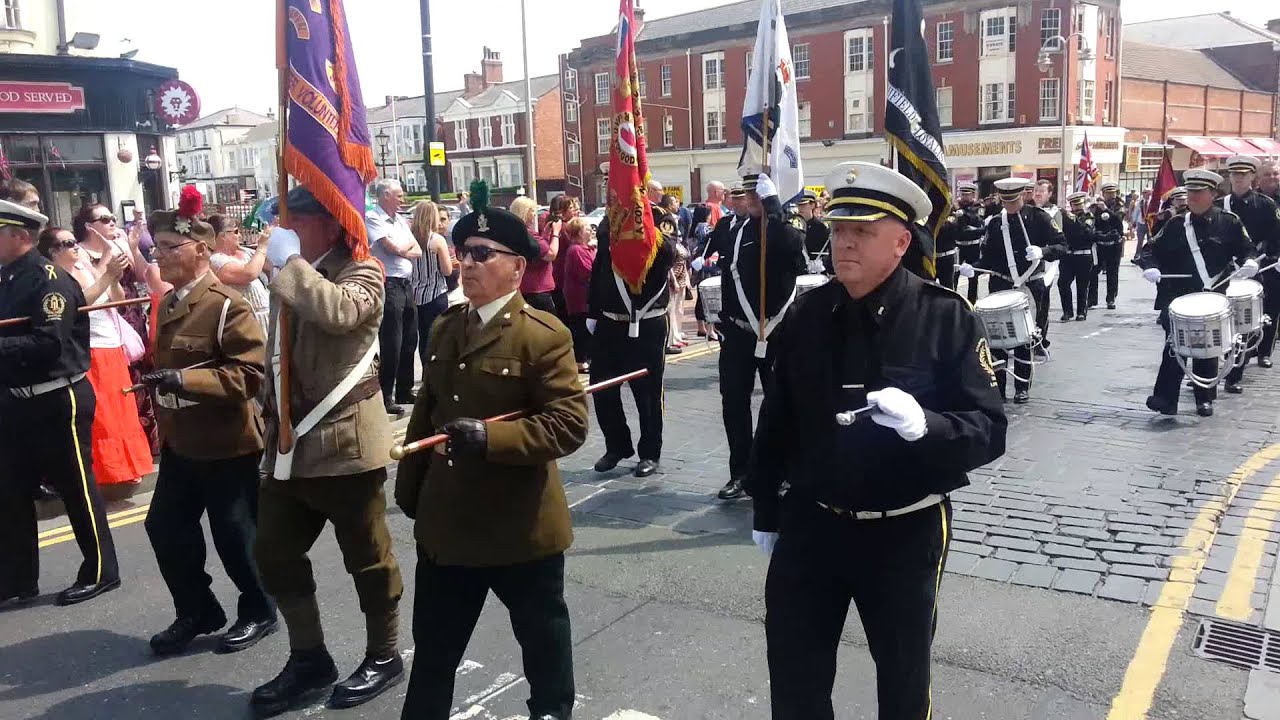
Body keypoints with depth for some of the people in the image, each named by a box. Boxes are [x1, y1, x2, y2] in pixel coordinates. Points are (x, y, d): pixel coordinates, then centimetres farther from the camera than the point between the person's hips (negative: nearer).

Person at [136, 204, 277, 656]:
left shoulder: (229, 305, -17)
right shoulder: (167, 304, 12)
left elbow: (251, 373, -25)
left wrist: (187, 379, -30)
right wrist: (151, 374, 9)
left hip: (227, 445, -9)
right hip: (179, 442, 9)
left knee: (235, 536, 3)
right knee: (164, 527, 12)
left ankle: (259, 612, 25)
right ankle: (196, 612, 29)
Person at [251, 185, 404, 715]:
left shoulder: (361, 272, -9)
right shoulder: (291, 277, 16)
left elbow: (339, 312, -34)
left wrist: (292, 262, -23)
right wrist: (272, 422, 20)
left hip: (345, 441, -8)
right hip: (291, 442, 9)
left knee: (367, 558, 5)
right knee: (274, 553, 13)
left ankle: (383, 658, 23)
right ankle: (309, 658, 28)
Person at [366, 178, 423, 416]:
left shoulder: (400, 219, 17)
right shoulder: (372, 218, -8)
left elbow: (418, 251, 12)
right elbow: (395, 249, -16)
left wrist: (402, 250, -7)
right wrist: (409, 244, 4)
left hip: (406, 284, 8)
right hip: (389, 285, -8)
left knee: (410, 341, 13)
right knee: (391, 344, -7)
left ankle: (404, 391, 25)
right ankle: (385, 397, 1)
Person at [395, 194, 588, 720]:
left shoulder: (543, 335, -15)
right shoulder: (446, 328, 8)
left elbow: (570, 424, -23)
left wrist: (490, 436, -33)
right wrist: (409, 487, 16)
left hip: (520, 525, -6)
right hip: (445, 521, 6)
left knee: (543, 638, 16)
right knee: (433, 644, 20)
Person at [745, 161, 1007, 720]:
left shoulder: (947, 318, -13)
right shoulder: (806, 315, -2)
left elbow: (989, 429, -14)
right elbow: (777, 420, 6)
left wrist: (924, 424, -35)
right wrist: (765, 510, 11)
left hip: (905, 533, -2)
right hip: (809, 524, 3)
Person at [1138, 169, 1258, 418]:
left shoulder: (1229, 222, 1)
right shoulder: (1175, 225, 4)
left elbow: (1247, 250, 5)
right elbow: (1151, 249, 5)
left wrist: (1250, 263, -17)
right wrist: (1150, 266, -15)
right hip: (1177, 298, 1)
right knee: (1175, 345, -4)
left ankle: (1204, 399, 19)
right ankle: (1166, 399, -3)